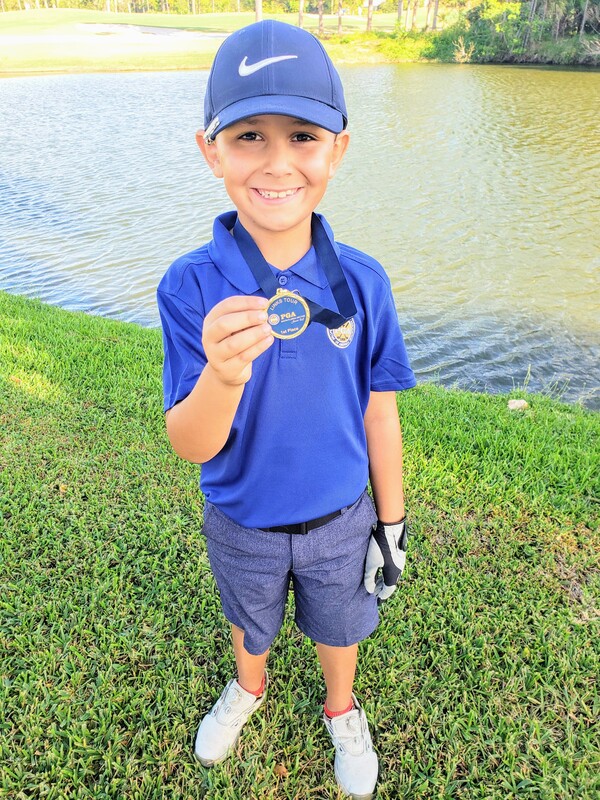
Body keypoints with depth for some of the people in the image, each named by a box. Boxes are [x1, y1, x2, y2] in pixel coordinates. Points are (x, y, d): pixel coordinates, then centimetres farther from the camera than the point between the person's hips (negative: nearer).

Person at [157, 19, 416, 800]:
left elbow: (379, 416, -8)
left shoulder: (362, 281, -18)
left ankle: (342, 709, 60)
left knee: (338, 625, 26)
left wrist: (391, 524, 0)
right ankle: (249, 687, 64)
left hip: (339, 520, 1)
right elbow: (191, 447, -23)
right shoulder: (191, 286, -22)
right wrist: (222, 375, -44)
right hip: (241, 524, 0)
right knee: (249, 620, 29)